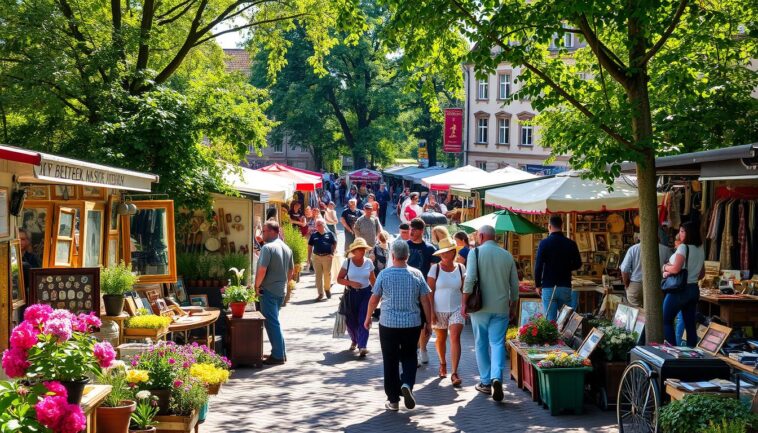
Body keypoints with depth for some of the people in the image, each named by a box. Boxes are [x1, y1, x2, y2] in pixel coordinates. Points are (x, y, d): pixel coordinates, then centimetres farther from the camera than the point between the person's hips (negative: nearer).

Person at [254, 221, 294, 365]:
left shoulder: (268, 247, -16)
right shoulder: (287, 248, 11)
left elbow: (262, 270, -22)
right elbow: (291, 271, 17)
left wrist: (257, 286, -10)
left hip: (269, 290, -8)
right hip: (281, 290, 8)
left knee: (271, 322, -2)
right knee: (274, 321, 18)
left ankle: (278, 356, 0)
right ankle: (281, 352, 22)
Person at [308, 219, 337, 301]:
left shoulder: (330, 234, 1)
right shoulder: (314, 235, 8)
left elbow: (334, 244, 5)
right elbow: (310, 246, 10)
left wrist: (332, 254, -5)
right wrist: (309, 257, 4)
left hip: (327, 257, -2)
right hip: (316, 257, 2)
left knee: (327, 274, 7)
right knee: (318, 276, 2)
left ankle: (327, 289, 31)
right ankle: (320, 294, 7)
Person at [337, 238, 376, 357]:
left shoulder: (368, 262, 0)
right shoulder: (347, 262, -4)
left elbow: (373, 279, 11)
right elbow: (339, 279, -3)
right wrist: (351, 283, -17)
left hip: (366, 293, 0)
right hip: (351, 294, 0)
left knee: (363, 320, -9)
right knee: (350, 320, 9)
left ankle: (362, 346, -12)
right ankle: (354, 341, 37)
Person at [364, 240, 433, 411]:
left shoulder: (384, 274, -7)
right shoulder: (417, 274, -3)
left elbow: (374, 299, 1)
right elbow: (425, 300, -1)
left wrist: (368, 318, 16)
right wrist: (429, 322, 10)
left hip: (388, 324, -1)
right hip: (412, 324, 1)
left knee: (391, 361, 9)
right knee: (409, 357, 17)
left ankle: (393, 400, 11)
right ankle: (407, 384, -9)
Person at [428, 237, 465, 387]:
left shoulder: (460, 268, 2)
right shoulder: (435, 268, -4)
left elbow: (464, 290, 8)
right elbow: (430, 291, -4)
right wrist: (431, 311, -9)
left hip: (456, 309, 0)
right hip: (439, 310, 0)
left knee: (455, 338, -13)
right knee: (441, 339, 14)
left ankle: (454, 373, -15)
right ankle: (442, 364, 39)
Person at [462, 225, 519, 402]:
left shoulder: (476, 252, -5)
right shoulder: (507, 255, 6)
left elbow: (470, 279, -15)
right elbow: (514, 285, 10)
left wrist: (464, 303, -7)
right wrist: (513, 305, 22)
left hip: (481, 307, -2)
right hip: (501, 307, 2)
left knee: (481, 344, 10)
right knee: (498, 343, 0)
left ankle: (485, 382, 16)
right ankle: (497, 378, -21)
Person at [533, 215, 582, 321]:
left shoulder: (544, 243, -6)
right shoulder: (571, 244, 0)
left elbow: (538, 265, -7)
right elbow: (578, 264, 8)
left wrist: (537, 285, 3)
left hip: (548, 287, -2)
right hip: (565, 287, 2)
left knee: (550, 320, -1)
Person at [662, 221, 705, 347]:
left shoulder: (683, 247, -14)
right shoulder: (700, 249, 10)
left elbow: (676, 269, -22)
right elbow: (702, 274, 17)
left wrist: (665, 267, -4)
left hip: (679, 290, -8)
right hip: (694, 289, 8)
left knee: (666, 321, 2)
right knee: (690, 324, 9)